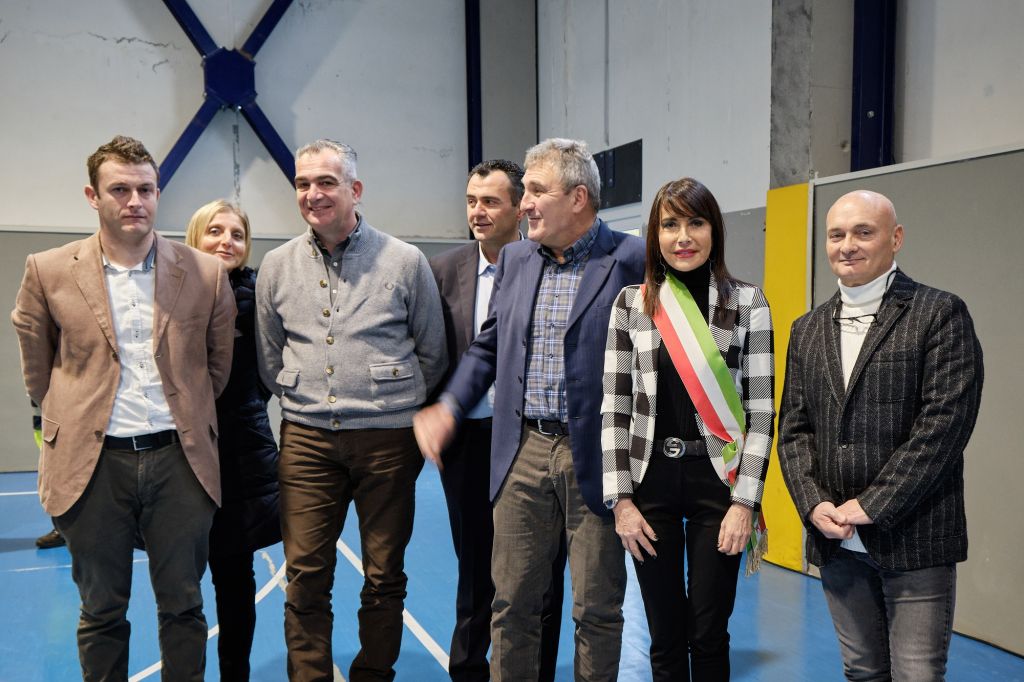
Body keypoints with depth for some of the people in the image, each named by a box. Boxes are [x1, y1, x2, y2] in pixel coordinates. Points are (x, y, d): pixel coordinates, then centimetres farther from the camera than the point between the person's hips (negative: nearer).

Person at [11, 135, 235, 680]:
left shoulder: (205, 273, 1)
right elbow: (37, 368, 11)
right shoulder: (48, 271, 0)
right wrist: (74, 420, 11)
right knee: (101, 611, 14)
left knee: (183, 607, 11)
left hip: (179, 459, 0)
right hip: (94, 461, 0)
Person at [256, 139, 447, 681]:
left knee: (385, 578, 9)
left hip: (388, 438, -1)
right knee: (306, 577, 5)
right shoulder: (277, 266, 6)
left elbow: (432, 352, 7)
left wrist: (399, 403, 8)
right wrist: (302, 400, 13)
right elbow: (270, 358, 16)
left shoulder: (405, 261, -2)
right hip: (306, 438, 2)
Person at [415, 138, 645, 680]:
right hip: (522, 452, 5)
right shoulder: (514, 259, 10)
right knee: (512, 604, 13)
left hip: (595, 458, -4)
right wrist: (449, 407, 4)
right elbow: (487, 347, 17)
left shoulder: (632, 259, -8)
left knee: (597, 609, 11)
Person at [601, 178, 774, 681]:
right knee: (665, 636, 11)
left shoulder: (748, 302, -1)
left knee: (709, 634, 9)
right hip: (650, 479, 1)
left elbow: (760, 410, -3)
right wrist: (621, 500, -4)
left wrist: (744, 502, -10)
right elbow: (614, 408, 1)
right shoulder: (631, 303, 2)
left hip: (717, 480, -1)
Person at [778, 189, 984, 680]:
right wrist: (814, 505, -6)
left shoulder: (940, 314, -5)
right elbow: (794, 427, 9)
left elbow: (944, 421, -14)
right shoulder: (807, 330, 11)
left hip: (914, 542, -4)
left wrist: (873, 505, -15)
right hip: (837, 542, 5)